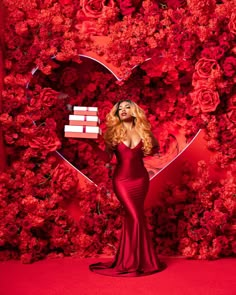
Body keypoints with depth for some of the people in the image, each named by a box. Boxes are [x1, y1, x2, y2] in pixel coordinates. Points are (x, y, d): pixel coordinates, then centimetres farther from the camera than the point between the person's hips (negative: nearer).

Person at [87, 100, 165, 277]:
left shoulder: (143, 130, 1)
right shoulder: (114, 132, -5)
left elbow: (155, 147, 16)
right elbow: (107, 157, -15)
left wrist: (144, 152, -3)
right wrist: (94, 145, -32)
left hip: (140, 179, 2)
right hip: (122, 180, -2)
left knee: (131, 217, 9)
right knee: (136, 217, -8)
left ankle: (127, 260, 22)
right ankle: (136, 262, 7)